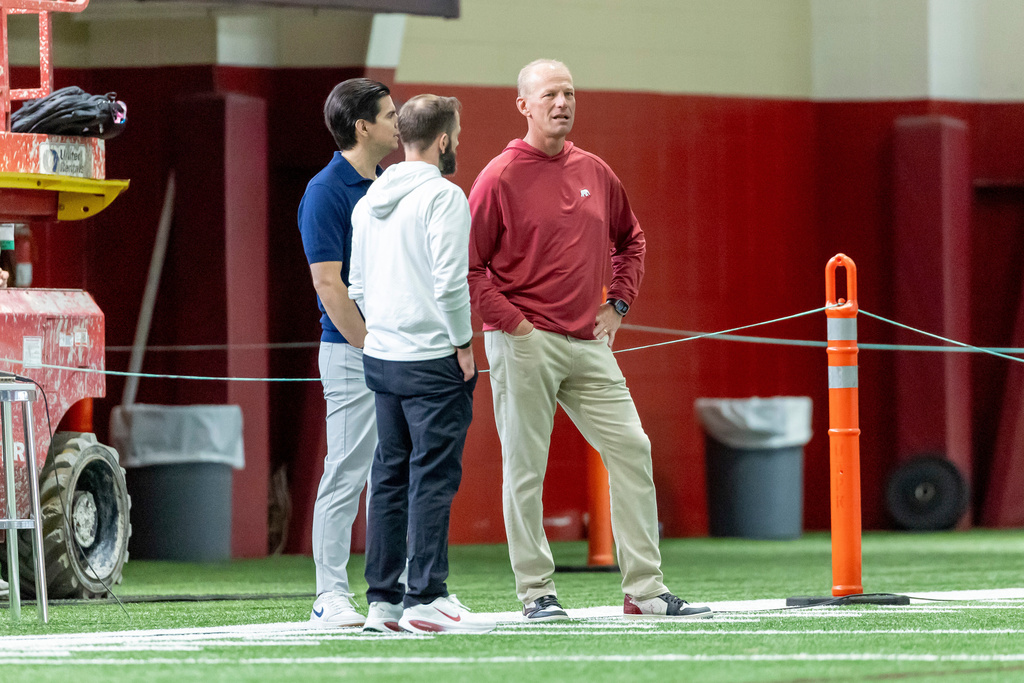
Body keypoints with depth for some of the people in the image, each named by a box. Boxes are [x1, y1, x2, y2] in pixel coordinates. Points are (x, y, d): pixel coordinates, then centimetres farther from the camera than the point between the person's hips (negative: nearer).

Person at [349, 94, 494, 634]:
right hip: (432, 360, -7)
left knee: (389, 477, 10)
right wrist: (464, 344, -9)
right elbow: (450, 281, -17)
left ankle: (382, 600, 11)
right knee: (433, 478, -6)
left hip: (380, 357, 8)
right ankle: (425, 599, -8)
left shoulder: (370, 200, 12)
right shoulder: (441, 195, -11)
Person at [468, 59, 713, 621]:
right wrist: (509, 322, -13)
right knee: (525, 468, -3)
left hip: (589, 343, 6)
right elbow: (467, 264, -8)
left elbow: (630, 239, 27)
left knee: (631, 449, 0)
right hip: (524, 344, -6)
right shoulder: (500, 178, -6)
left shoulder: (595, 173, 12)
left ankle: (645, 590, 3)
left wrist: (618, 303, 15)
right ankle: (536, 592, 5)